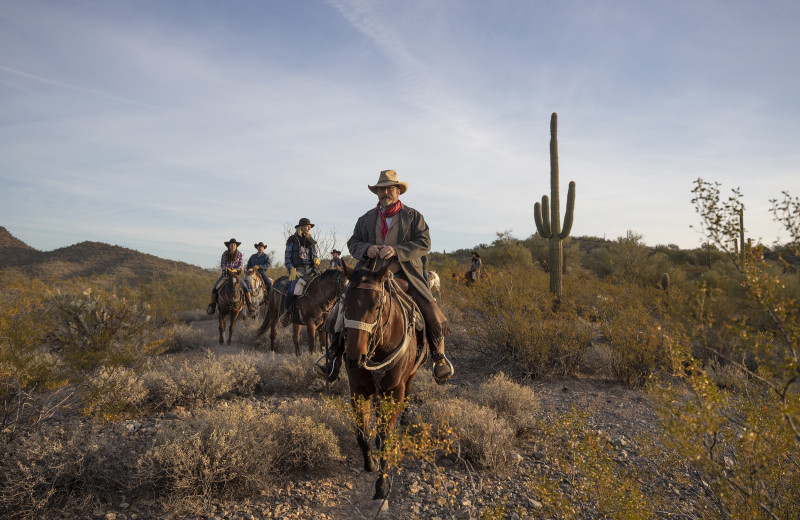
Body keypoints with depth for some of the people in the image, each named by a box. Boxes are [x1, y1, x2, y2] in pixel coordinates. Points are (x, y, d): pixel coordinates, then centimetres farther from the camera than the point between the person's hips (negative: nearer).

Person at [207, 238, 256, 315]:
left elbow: (240, 265, -3)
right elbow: (222, 265, 2)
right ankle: (212, 305, 6)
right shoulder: (225, 254, 4)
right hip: (225, 274, 1)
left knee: (246, 287, -21)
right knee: (215, 288, -13)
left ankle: (250, 304, -9)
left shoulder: (239, 254, 2)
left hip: (236, 274, -1)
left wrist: (234, 270, -21)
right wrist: (226, 269, -19)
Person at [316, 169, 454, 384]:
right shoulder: (366, 219, 16)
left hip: (406, 276, -2)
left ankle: (439, 358, 11)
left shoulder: (413, 216, 7)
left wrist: (396, 250, -20)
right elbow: (352, 243, 12)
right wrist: (367, 248, -13)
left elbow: (424, 243, -4)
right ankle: (335, 358, 0)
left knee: (433, 315, -13)